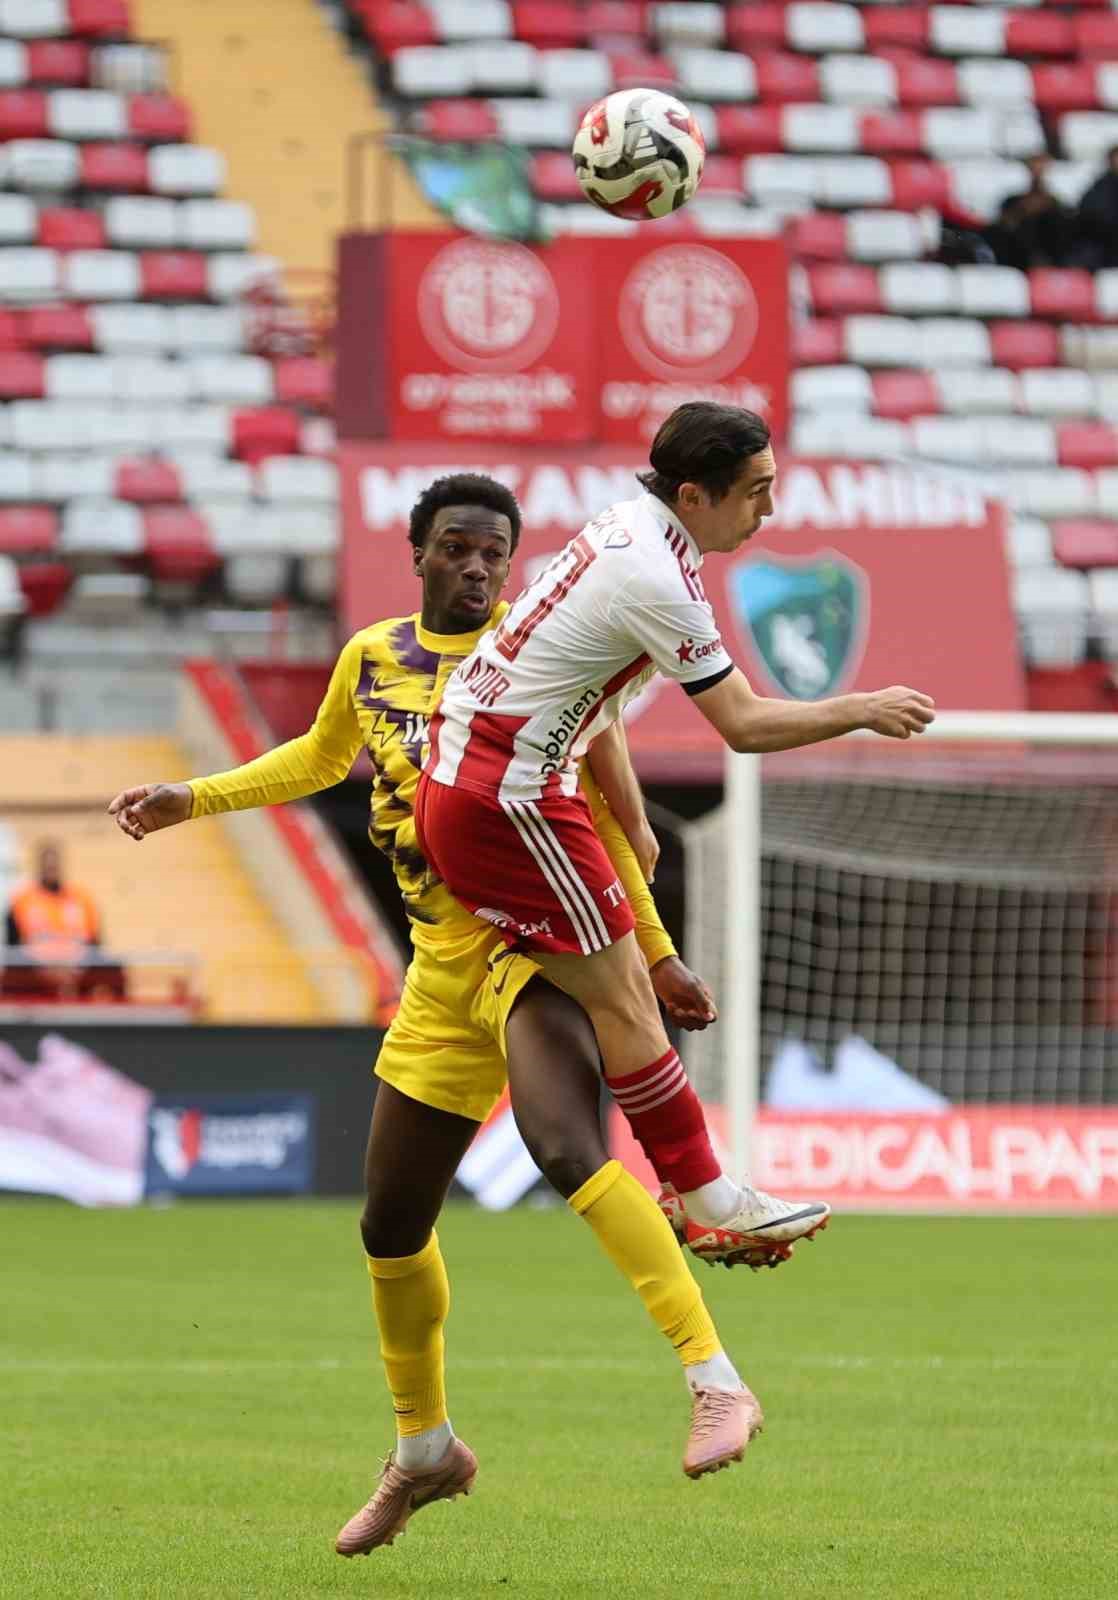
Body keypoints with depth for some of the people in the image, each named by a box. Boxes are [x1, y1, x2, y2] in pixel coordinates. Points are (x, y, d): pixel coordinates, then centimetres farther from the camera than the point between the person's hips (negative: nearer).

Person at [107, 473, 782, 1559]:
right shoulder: (370, 659, 10)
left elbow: (605, 810, 1)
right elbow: (320, 758, 32)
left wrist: (654, 953, -2)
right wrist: (191, 800, 25)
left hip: (540, 938, -6)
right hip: (444, 970, 6)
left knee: (565, 1148, -34)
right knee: (390, 1226, 13)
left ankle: (716, 1385, -37)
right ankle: (422, 1451, 36)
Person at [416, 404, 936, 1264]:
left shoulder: (625, 530, 8)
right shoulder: (656, 580, -20)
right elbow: (744, 723, -14)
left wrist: (630, 824, 21)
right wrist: (863, 710, -2)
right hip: (507, 799, -9)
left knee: (628, 987, 9)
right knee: (622, 1001, -5)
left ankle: (689, 1191, 9)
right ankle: (706, 1202, -1)